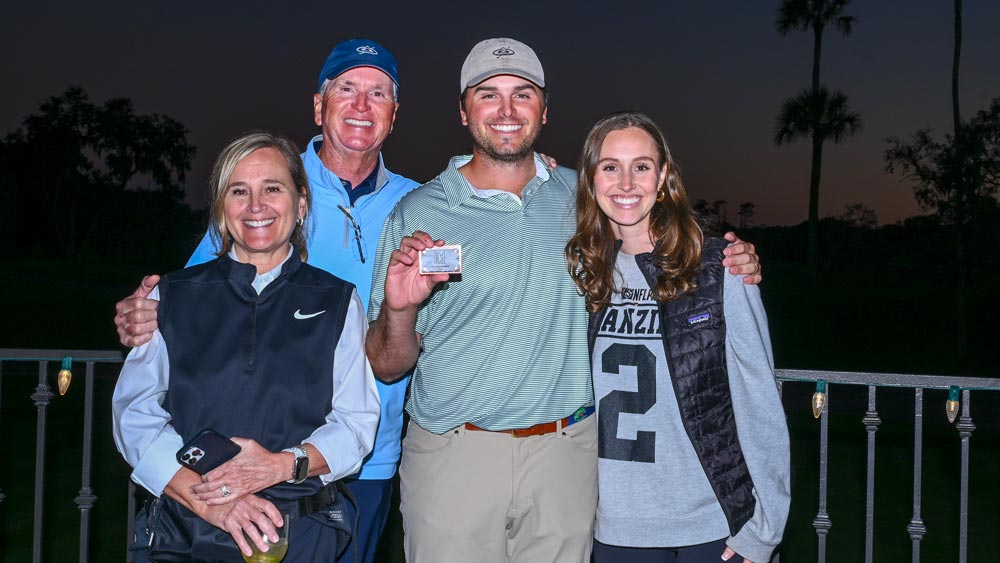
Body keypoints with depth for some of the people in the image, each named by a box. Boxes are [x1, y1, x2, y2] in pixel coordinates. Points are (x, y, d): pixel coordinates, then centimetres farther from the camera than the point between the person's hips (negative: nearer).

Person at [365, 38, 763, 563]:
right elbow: (387, 366, -1)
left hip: (566, 454, 2)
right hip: (453, 455, -2)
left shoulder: (582, 196, 6)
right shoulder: (417, 213, -2)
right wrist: (399, 310, -23)